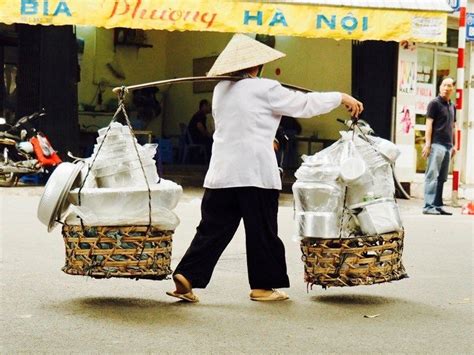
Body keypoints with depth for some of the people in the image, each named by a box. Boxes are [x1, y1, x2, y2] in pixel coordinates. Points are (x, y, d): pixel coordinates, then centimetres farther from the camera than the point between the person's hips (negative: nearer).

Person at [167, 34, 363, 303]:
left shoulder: (221, 89, 12)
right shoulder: (264, 89, -9)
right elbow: (304, 104, -4)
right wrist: (342, 97, 7)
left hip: (221, 172, 6)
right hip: (255, 172, -6)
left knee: (213, 228, 8)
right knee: (262, 230, 6)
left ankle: (187, 276, -1)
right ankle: (263, 286, 14)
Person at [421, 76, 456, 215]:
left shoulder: (452, 106, 19)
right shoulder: (435, 103, -2)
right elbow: (429, 124, -7)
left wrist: (454, 145, 19)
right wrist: (427, 143, -14)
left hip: (447, 146, 7)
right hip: (437, 144, -7)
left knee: (442, 178, 7)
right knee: (432, 176, -9)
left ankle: (437, 205, 11)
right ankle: (429, 206, -9)